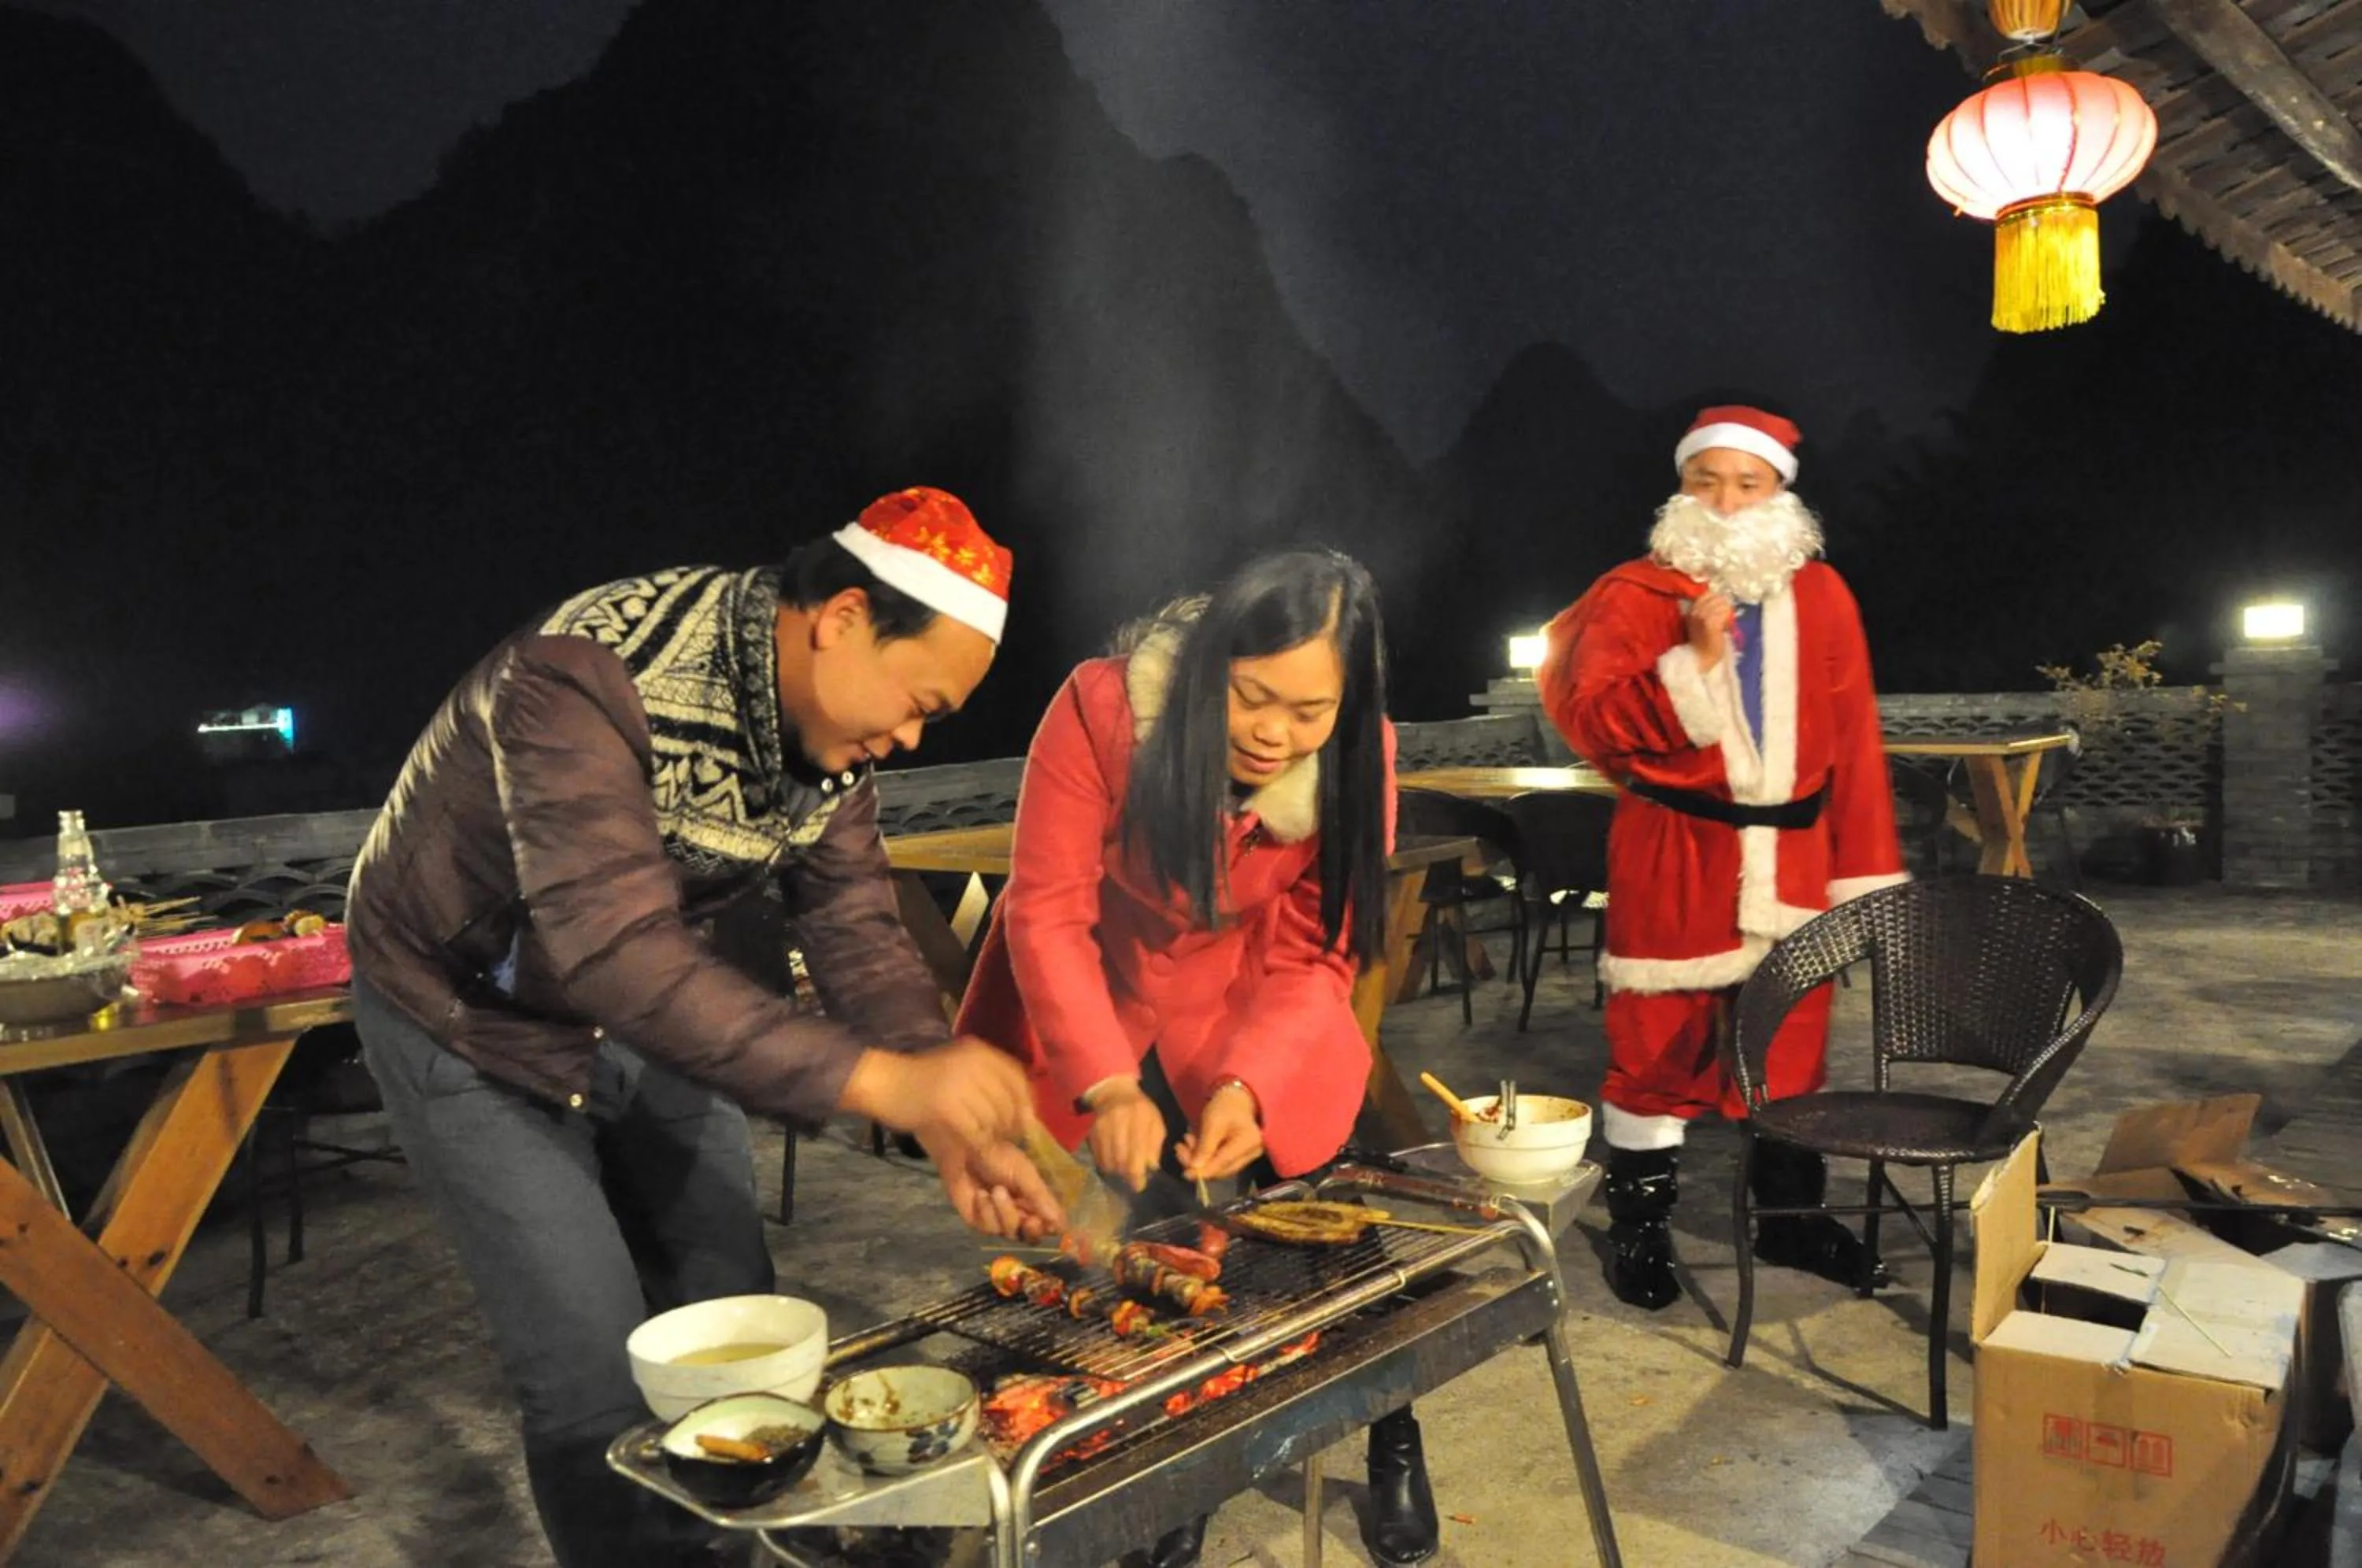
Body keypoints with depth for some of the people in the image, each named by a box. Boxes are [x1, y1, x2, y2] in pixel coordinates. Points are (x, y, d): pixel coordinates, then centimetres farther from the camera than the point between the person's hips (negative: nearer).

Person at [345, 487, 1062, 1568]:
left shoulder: (827, 713, -11)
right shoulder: (586, 676, -35)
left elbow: (855, 932, -11)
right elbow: (616, 950, -44)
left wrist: (953, 1126, -24)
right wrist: (879, 1079, -48)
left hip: (648, 1008, 6)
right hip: (474, 1021, -6)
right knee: (601, 1381, -7)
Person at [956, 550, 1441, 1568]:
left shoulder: (1356, 756, -20)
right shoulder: (1103, 709, -30)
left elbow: (1313, 957, -17)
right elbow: (1048, 914, -27)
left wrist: (1247, 1085, -32)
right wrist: (1108, 1086, -36)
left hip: (1245, 1002, 2)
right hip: (1099, 999, -1)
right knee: (1159, 1229, -2)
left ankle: (1393, 1446, 30)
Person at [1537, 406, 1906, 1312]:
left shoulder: (1820, 596, 8)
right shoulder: (1634, 594, -2)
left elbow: (1853, 741, 7)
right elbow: (1590, 722, -13)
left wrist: (1862, 872, 5)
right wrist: (1695, 661, -22)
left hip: (1791, 859, 4)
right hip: (1672, 859, -3)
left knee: (1791, 1040, 14)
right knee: (1659, 1043, 3)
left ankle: (1789, 1213, 32)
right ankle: (1639, 1228, 18)